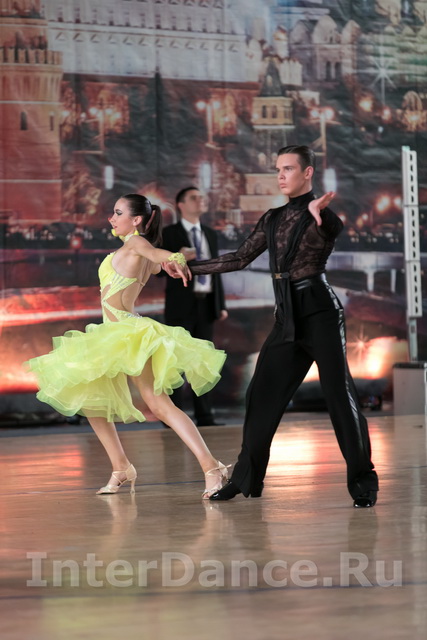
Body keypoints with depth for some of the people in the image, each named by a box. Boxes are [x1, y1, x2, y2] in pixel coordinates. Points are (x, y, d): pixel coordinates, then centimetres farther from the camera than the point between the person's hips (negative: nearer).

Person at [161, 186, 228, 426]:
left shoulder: (211, 234, 16)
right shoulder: (169, 234, -1)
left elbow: (216, 270, 16)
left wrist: (221, 304, 9)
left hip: (206, 304, 5)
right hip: (181, 304, -5)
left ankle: (204, 415, 4)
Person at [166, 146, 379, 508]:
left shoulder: (324, 213, -3)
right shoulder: (274, 219, 16)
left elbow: (335, 229, -28)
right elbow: (241, 259, 21)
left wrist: (317, 211, -50)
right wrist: (193, 269, 19)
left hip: (318, 309, -7)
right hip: (288, 315, 7)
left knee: (339, 391, -9)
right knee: (263, 393, 6)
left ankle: (363, 482, -4)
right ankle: (247, 479, 14)